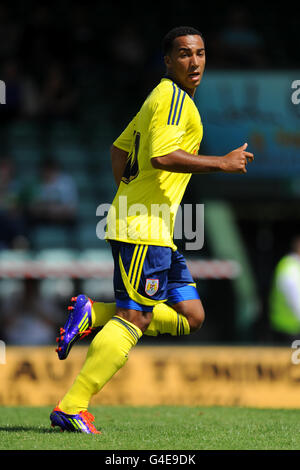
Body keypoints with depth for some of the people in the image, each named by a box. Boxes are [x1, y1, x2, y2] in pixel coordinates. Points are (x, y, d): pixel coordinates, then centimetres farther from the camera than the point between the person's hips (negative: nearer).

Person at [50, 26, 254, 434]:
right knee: (134, 318, -11)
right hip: (144, 229, -10)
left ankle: (93, 315, 6)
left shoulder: (161, 97, 20)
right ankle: (71, 408, -12)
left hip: (157, 231, 10)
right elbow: (162, 156, -24)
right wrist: (222, 163, -17)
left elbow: (119, 149, 27)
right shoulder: (174, 98, -11)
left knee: (190, 317, 9)